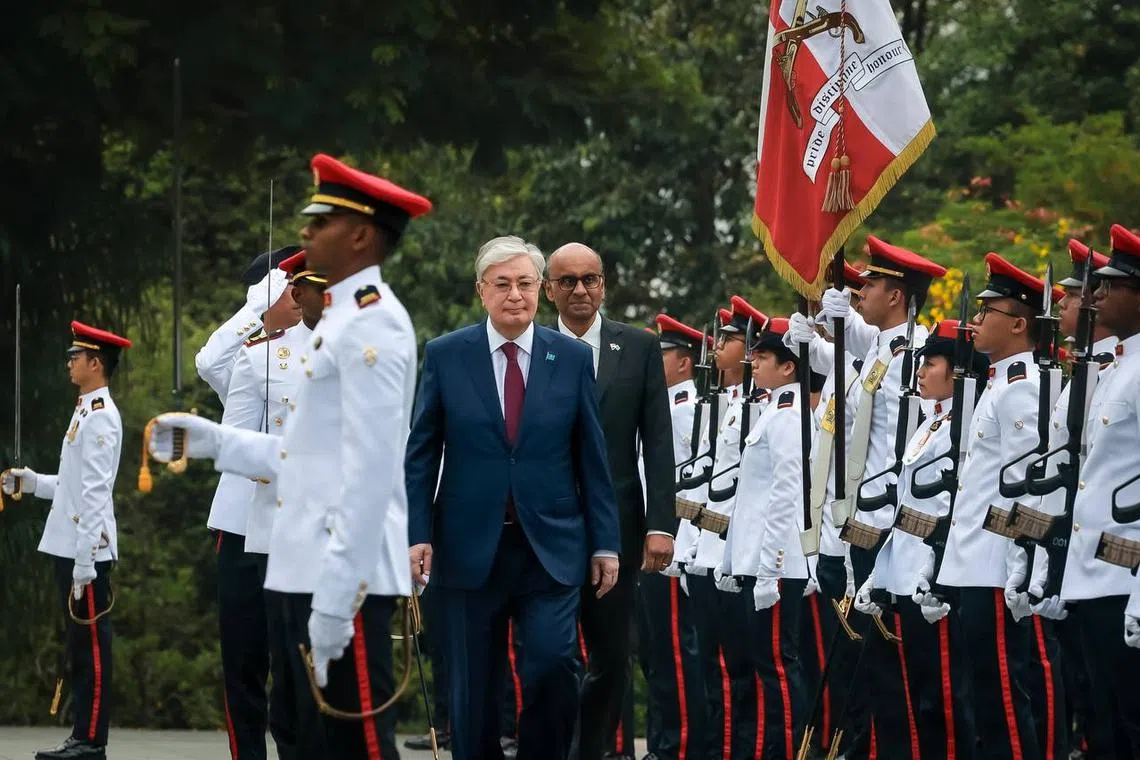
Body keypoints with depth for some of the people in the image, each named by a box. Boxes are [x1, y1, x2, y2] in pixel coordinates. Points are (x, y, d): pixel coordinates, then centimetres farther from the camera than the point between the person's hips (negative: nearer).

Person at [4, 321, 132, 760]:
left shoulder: (100, 417, -14)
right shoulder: (87, 412, 16)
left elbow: (95, 493, -19)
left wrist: (85, 561, -22)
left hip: (87, 553, -10)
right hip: (70, 548, 10)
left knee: (91, 643, -6)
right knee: (81, 644, 11)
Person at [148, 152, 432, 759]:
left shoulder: (372, 323, -13)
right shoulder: (344, 320, 19)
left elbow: (370, 468, -20)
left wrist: (335, 596, -23)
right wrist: (214, 441, 16)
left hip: (344, 579, -10)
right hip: (312, 570, 10)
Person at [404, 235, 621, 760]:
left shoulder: (573, 358, 5)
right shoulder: (445, 356, 2)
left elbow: (592, 458, 6)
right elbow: (420, 455, 3)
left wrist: (605, 544, 3)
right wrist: (417, 534, -6)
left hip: (550, 547, 0)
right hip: (471, 548, 0)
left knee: (552, 664, -15)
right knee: (474, 691, 5)